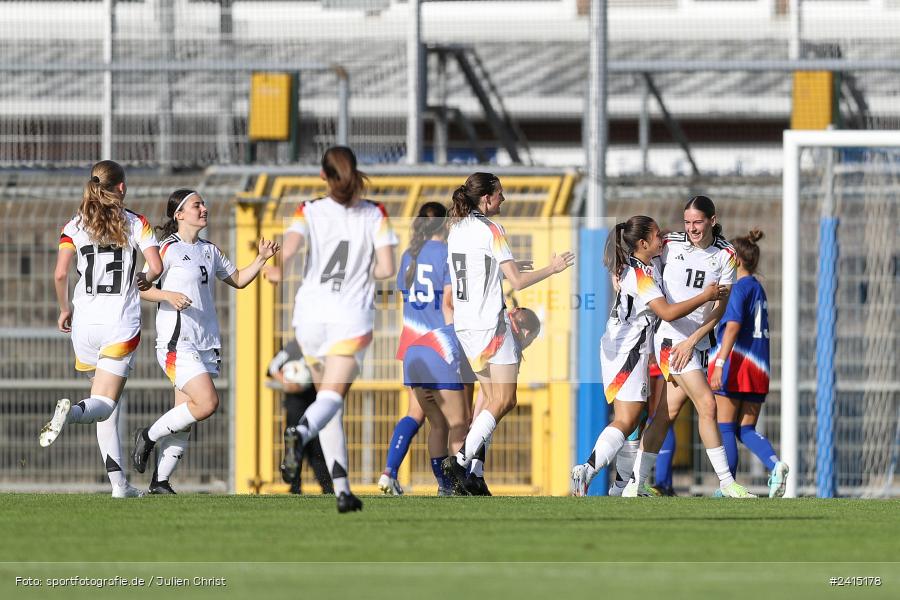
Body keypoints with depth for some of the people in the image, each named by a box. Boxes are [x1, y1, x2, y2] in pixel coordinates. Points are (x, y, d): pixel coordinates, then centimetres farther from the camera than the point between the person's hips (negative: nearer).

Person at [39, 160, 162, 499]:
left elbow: (60, 273, -7)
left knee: (108, 409, 14)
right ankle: (72, 413, -38)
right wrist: (145, 280, 13)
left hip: (85, 322, 3)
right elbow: (156, 267, -10)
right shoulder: (136, 224, 0)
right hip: (122, 325, -3)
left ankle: (118, 481, 8)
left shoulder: (75, 226, 3)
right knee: (105, 404, -3)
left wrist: (64, 309, 9)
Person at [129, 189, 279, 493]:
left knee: (184, 418, 3)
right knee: (207, 402, -21)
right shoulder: (168, 249, -6)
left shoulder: (209, 250, 16)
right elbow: (140, 287, -8)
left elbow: (237, 280, 28)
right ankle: (149, 436, -2)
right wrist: (168, 295, -24)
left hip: (206, 343, 7)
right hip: (177, 342, -7)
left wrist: (262, 259, 14)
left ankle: (160, 482, 9)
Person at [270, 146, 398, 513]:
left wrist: (275, 271, 0)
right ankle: (300, 434, -47)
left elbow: (287, 249, -19)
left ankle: (342, 490, 9)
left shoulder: (309, 212, -1)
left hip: (311, 314, 2)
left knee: (328, 397, 15)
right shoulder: (375, 215, 0)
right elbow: (386, 269, -5)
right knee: (332, 398, -11)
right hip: (352, 317, -2)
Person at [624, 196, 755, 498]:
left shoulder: (725, 255, 3)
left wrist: (692, 341, -9)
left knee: (667, 414, 5)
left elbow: (720, 308, -1)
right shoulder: (670, 244, -4)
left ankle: (634, 485, 10)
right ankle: (725, 481, -9)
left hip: (698, 342, 4)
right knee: (707, 404, -14)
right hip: (671, 335, -4)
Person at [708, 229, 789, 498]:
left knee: (725, 427, 1)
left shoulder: (738, 287, -8)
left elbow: (733, 326, -20)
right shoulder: (759, 289, 17)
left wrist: (719, 364, -26)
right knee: (746, 430, 8)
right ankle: (775, 465, -17)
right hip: (758, 369, 8)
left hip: (735, 364, -8)